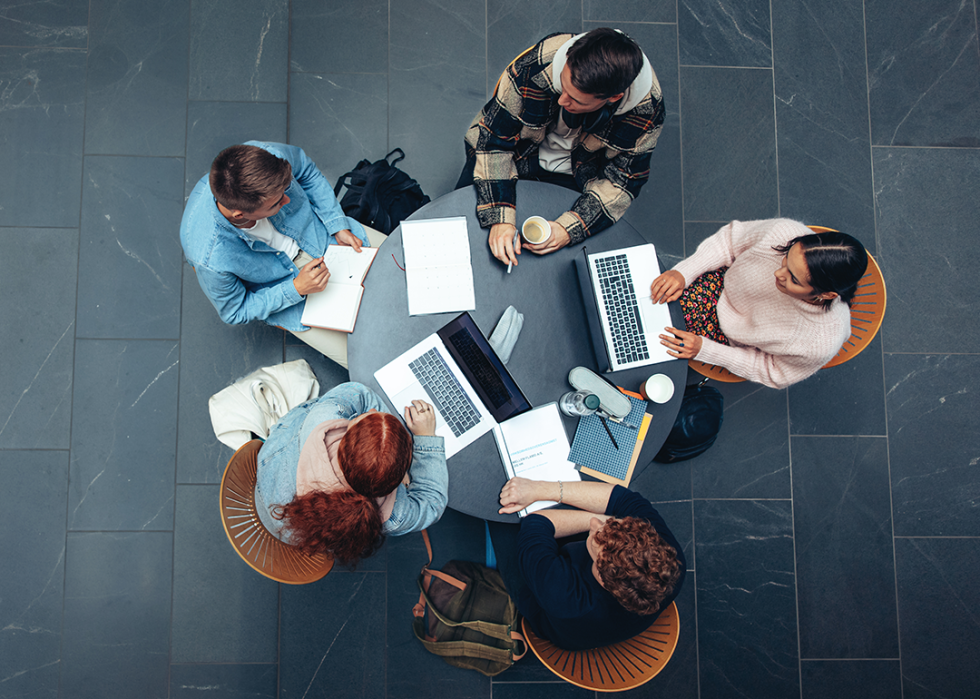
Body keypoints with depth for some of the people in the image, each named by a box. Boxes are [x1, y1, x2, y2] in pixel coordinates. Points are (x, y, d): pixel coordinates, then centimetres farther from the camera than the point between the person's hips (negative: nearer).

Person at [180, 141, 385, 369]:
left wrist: (337, 224, -11)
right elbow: (235, 313, -18)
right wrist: (296, 289, -28)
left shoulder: (269, 156, -33)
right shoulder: (210, 258, -40)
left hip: (321, 233, 4)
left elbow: (306, 170, -6)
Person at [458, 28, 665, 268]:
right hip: (521, 152, 0)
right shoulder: (536, 67, -35)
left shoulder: (647, 108, -31)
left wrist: (569, 229, -30)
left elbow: (621, 180, -17)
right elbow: (493, 141, -25)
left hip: (577, 176, 1)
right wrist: (500, 218, -34)